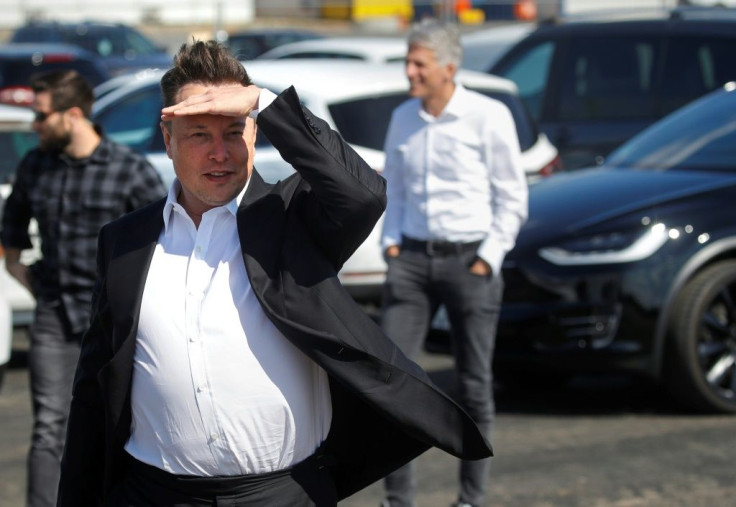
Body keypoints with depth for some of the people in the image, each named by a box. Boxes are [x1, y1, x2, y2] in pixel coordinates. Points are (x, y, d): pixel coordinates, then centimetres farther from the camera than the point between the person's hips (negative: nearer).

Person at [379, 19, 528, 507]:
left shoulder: (488, 117, -7)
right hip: (412, 259, 4)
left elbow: (512, 197, -3)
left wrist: (489, 258, -9)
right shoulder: (403, 118, 8)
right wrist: (391, 243, 8)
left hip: (468, 260, -4)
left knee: (474, 384, 4)